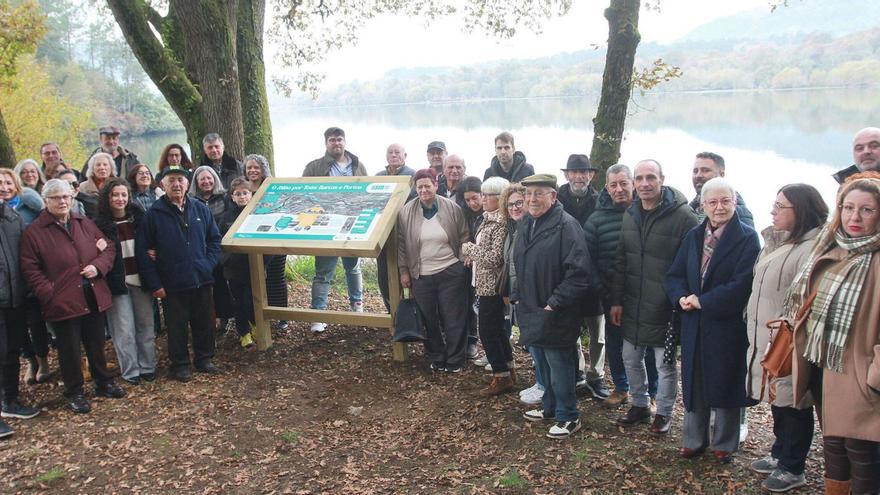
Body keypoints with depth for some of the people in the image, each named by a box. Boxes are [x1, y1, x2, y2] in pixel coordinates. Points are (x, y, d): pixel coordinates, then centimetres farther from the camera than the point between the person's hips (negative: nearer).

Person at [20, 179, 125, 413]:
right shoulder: (34, 232, -5)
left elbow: (109, 248, 11)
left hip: (94, 298, 4)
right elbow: (30, 268, -7)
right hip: (63, 302, -4)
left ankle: (103, 383, 33)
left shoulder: (85, 224, 8)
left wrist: (98, 266, -8)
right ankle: (74, 393, 21)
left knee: (96, 345, 17)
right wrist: (49, 294, -16)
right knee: (70, 350, 6)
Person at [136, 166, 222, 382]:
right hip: (173, 283, -3)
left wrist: (209, 264, 0)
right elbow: (142, 250, -5)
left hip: (202, 279, 3)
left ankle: (204, 359, 28)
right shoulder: (154, 214, -5)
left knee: (205, 322, 12)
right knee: (177, 326, 7)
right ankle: (179, 365, 21)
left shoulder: (201, 209, 5)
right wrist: (154, 283, -9)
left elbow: (214, 239, 13)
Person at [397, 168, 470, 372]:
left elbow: (464, 239, 3)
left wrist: (462, 264, -2)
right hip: (421, 276, 1)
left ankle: (455, 361, 17)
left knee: (454, 318, 4)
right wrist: (404, 271, 4)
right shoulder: (406, 212, -2)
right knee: (429, 319, 10)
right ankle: (436, 357, 27)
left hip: (451, 273, -1)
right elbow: (402, 244, 5)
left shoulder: (452, 209, -4)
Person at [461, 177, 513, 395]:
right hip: (486, 284, 10)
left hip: (492, 286, -10)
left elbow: (494, 258, -24)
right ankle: (508, 371, 29)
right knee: (497, 329, 17)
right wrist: (471, 251, 4)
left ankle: (501, 377, 9)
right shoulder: (488, 219, 9)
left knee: (488, 331, -2)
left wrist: (469, 248, -13)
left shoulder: (501, 224, -19)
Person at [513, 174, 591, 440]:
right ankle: (550, 407, 36)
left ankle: (568, 417, 16)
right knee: (541, 363, 20)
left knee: (559, 365, 1)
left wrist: (555, 303, -20)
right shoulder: (525, 224, 10)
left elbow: (578, 273, -21)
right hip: (530, 310, 8)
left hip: (554, 315, -8)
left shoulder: (566, 225, -16)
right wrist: (516, 296, 11)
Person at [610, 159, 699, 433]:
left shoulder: (683, 216, -16)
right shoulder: (630, 215, 5)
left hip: (665, 309, -6)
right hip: (633, 307, 6)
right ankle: (639, 405, 37)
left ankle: (664, 412, 29)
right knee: (631, 359, 18)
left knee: (665, 364, 9)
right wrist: (616, 300, 7)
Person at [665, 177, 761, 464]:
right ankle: (693, 440, 28)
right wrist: (682, 297, -13)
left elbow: (742, 284, -18)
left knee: (724, 385, 7)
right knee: (694, 384, 13)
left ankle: (724, 445, 25)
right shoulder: (693, 237, 10)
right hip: (694, 326, 5)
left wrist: (702, 301, -17)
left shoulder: (747, 238, -8)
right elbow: (674, 276, 8)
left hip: (728, 326, -4)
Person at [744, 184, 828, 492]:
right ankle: (780, 454, 38)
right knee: (777, 401, 21)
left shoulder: (810, 250, -21)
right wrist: (756, 335, 17)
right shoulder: (777, 243, 12)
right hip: (766, 342, 9)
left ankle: (792, 469, 21)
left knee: (792, 405, 6)